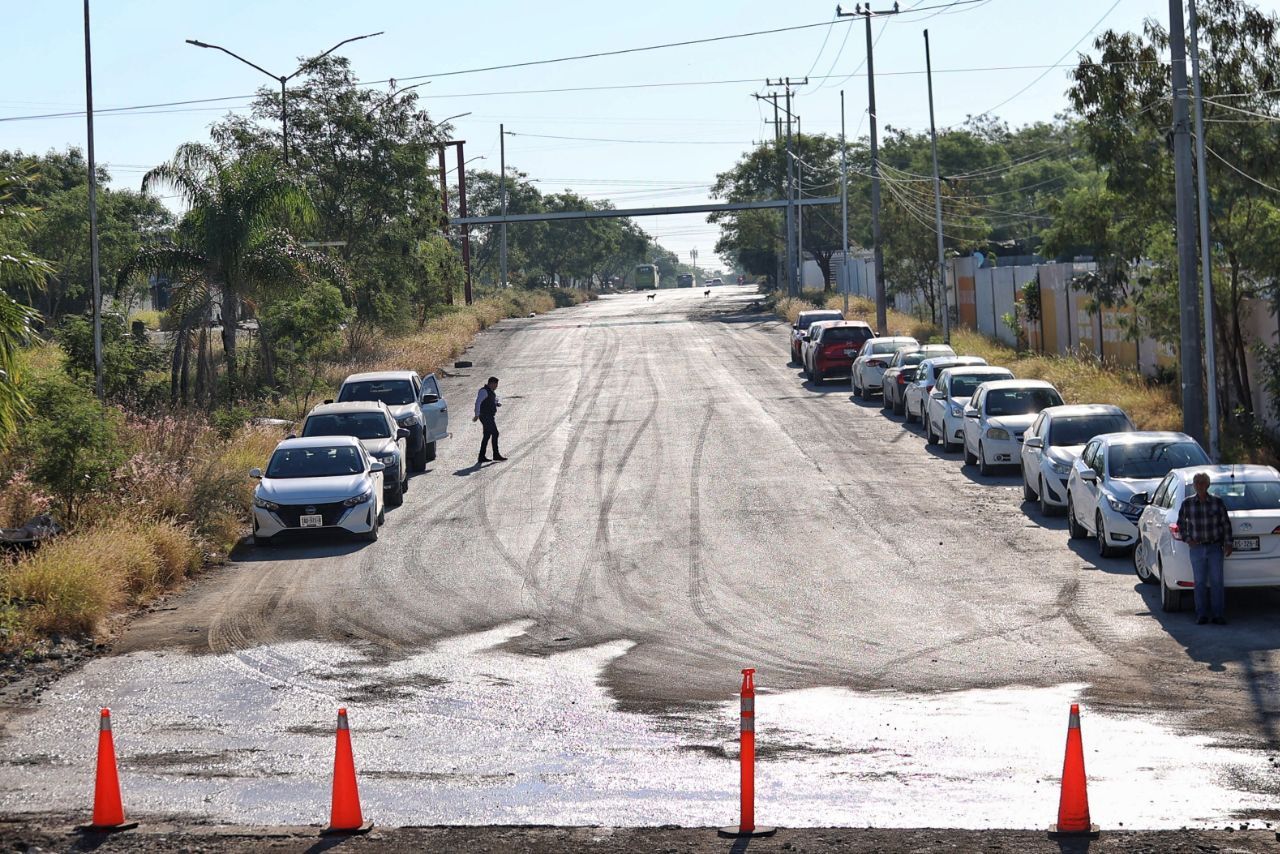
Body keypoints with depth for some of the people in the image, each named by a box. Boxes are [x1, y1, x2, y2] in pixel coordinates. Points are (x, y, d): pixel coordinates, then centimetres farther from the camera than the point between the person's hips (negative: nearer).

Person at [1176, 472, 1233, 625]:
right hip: (1197, 548, 1)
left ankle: (1218, 615, 1)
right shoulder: (1187, 504, 2)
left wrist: (1228, 543, 0)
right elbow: (1181, 524, 13)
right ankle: (1201, 615, 7)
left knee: (1216, 582, -1)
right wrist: (1187, 539, 0)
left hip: (1215, 548, -1)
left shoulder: (1217, 502, 0)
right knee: (1200, 582, 2)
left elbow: (1226, 524, 4)